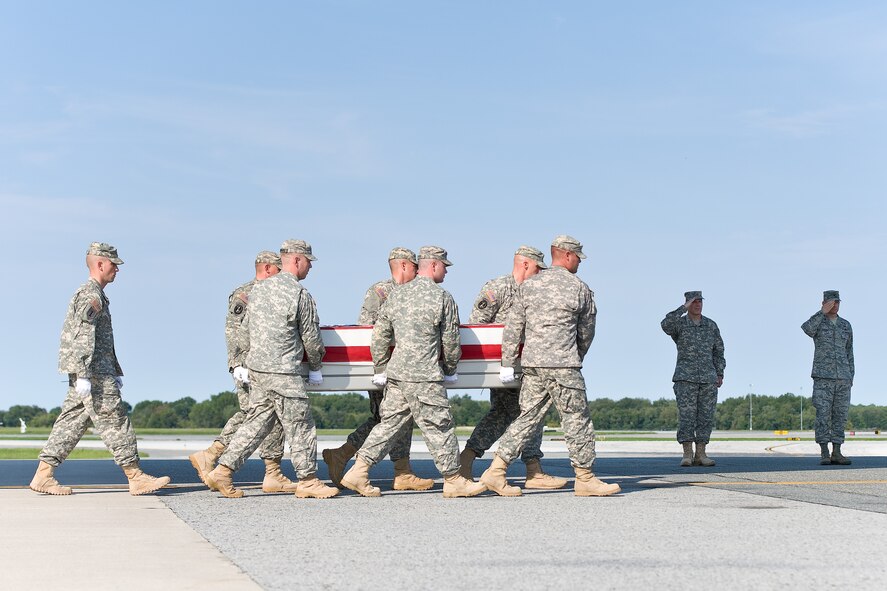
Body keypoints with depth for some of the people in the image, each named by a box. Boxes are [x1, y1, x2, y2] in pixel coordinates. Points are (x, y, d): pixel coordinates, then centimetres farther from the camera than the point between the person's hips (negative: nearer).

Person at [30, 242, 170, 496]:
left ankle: (43, 475, 6)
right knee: (114, 421, -7)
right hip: (93, 373, -10)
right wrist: (83, 375, -26)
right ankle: (136, 478, -5)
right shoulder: (90, 295, -12)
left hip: (94, 371, 10)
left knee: (71, 421, 8)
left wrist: (116, 371, 30)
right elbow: (84, 336, -20)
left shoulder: (97, 295, 22)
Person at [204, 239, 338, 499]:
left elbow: (245, 328, 16)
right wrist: (315, 367, 11)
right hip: (283, 373, -8)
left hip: (256, 369, 8)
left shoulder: (258, 288, 10)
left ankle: (223, 470, 9)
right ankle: (307, 481, 10)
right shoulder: (300, 294, -12)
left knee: (256, 422, 13)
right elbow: (311, 338, -5)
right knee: (300, 425, 3)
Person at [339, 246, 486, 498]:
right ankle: (453, 481, 11)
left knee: (391, 422, 11)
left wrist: (380, 370, 19)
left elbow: (380, 335, 12)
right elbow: (450, 340, -1)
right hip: (424, 375, -7)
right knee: (439, 425, 2)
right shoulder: (442, 298, -7)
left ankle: (358, 472, 7)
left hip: (395, 373, 7)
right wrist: (450, 370, 15)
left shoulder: (397, 294, 11)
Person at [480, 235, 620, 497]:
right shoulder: (581, 289, 0)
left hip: (531, 363, 5)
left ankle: (496, 471, 3)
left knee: (528, 417, 9)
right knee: (577, 419, 4)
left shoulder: (528, 285, 10)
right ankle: (585, 479, 10)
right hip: (562, 363, -5)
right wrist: (577, 358, 27)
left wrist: (508, 364, 10)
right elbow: (586, 333, 10)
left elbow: (513, 327, 7)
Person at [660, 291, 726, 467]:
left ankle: (700, 455, 3)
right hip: (685, 378, -3)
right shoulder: (679, 324, 0)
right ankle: (687, 455, -7)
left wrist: (720, 374, 4)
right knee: (686, 416, -9)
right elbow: (666, 325, -25)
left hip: (708, 379, 3)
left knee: (706, 417, 0)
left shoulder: (711, 325, 10)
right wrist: (684, 308, -21)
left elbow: (718, 351, 14)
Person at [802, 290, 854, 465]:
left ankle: (836, 453, 6)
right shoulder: (816, 322, 1)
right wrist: (823, 312, -25)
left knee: (840, 415, 2)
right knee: (823, 415, -7)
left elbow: (849, 353, 15)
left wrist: (851, 377, 9)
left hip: (842, 378, 4)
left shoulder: (846, 325, 13)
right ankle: (824, 454, -4)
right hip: (823, 378, -4)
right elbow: (806, 329, -26)